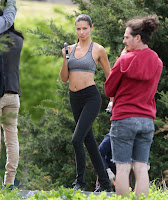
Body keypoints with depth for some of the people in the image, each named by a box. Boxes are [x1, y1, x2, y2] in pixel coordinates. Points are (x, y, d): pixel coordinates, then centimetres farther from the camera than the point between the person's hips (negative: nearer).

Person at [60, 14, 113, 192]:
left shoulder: (98, 50, -2)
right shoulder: (71, 49, 11)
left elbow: (109, 76, 5)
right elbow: (64, 78, 9)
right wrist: (64, 58, -5)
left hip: (91, 97, -6)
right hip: (74, 98, 6)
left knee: (77, 139, -19)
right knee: (89, 141, 10)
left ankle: (80, 182, -9)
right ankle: (105, 184, 17)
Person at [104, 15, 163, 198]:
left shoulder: (124, 61, -9)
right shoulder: (157, 63, 7)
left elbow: (108, 90, 0)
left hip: (124, 119, -5)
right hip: (147, 119, 5)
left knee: (122, 168, -2)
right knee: (141, 167, 5)